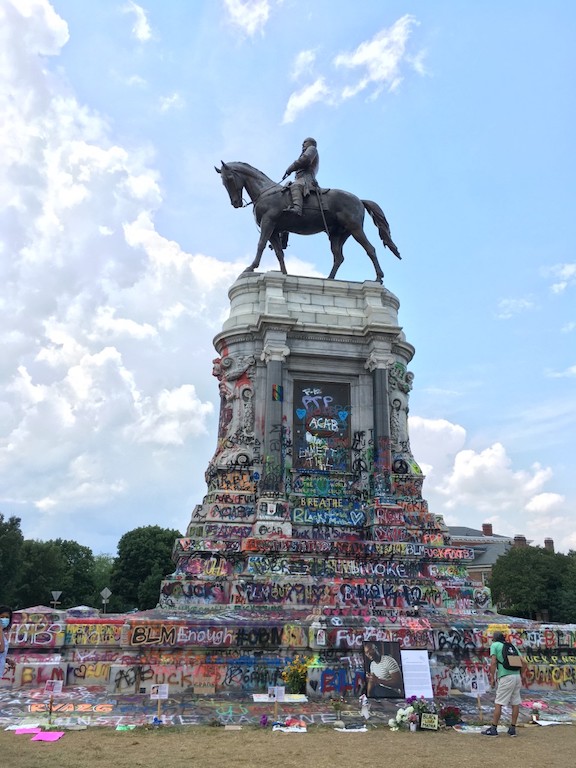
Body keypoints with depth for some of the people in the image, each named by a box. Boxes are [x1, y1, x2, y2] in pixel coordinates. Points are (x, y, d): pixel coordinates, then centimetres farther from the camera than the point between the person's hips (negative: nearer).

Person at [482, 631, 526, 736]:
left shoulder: (494, 645, 5)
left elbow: (493, 662, -6)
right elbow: (523, 662, 14)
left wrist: (492, 678, -1)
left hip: (506, 677, -6)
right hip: (517, 676, 6)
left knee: (498, 703, -3)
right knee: (515, 703, 11)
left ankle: (493, 729, -2)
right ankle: (512, 729, 16)